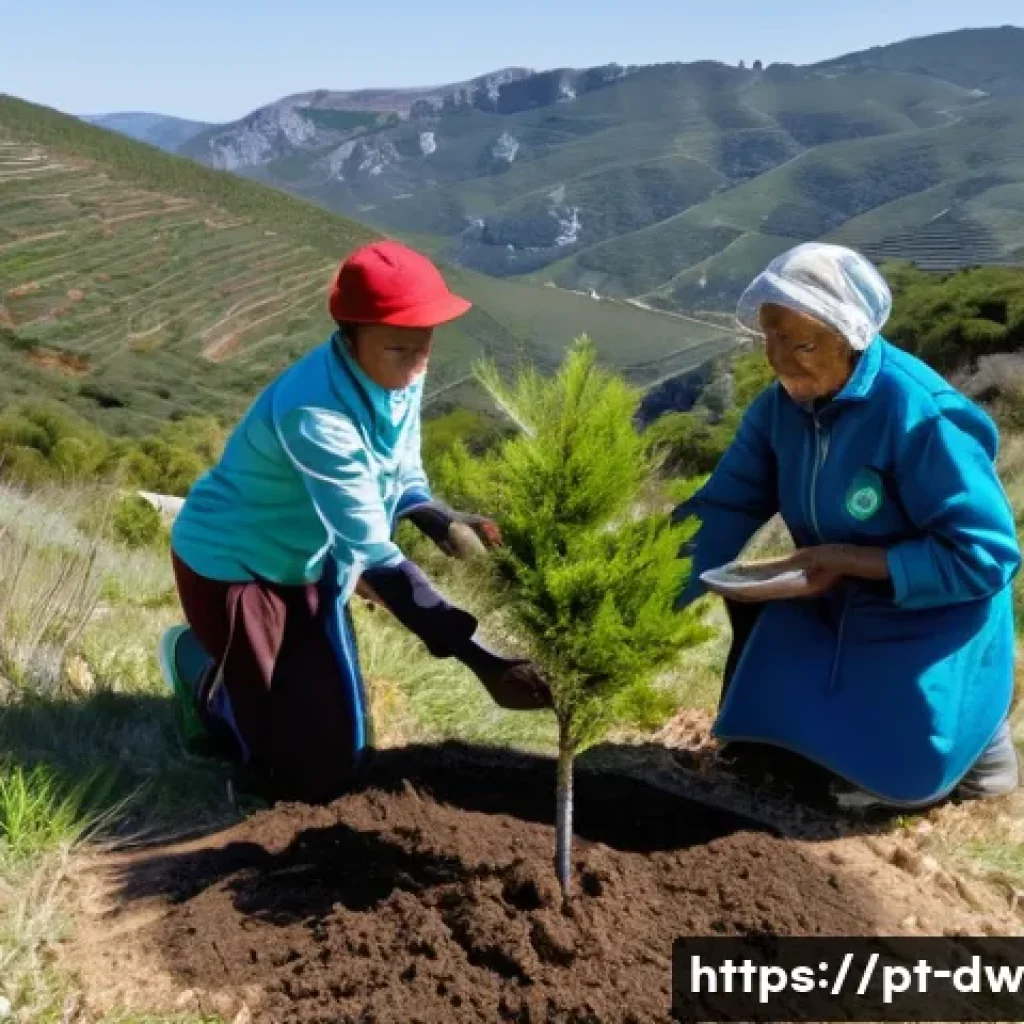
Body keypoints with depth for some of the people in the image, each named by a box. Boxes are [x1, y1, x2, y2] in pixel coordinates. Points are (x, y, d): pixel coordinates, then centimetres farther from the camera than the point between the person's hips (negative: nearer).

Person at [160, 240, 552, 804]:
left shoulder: (397, 378, -13)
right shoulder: (314, 413, -38)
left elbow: (400, 477, 1)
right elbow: (372, 556, -42)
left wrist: (442, 521, -24)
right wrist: (483, 661, -47)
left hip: (308, 563, 8)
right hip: (232, 565, -7)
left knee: (346, 751, 16)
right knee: (314, 772, -4)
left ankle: (226, 662, 34)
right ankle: (202, 667, 18)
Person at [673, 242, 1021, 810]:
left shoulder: (920, 414, -29)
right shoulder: (779, 407, -8)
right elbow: (721, 510, -9)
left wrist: (852, 561, -29)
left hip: (929, 627, -7)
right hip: (830, 614, 7)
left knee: (895, 778, -8)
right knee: (756, 740, 13)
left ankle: (974, 729, 19)